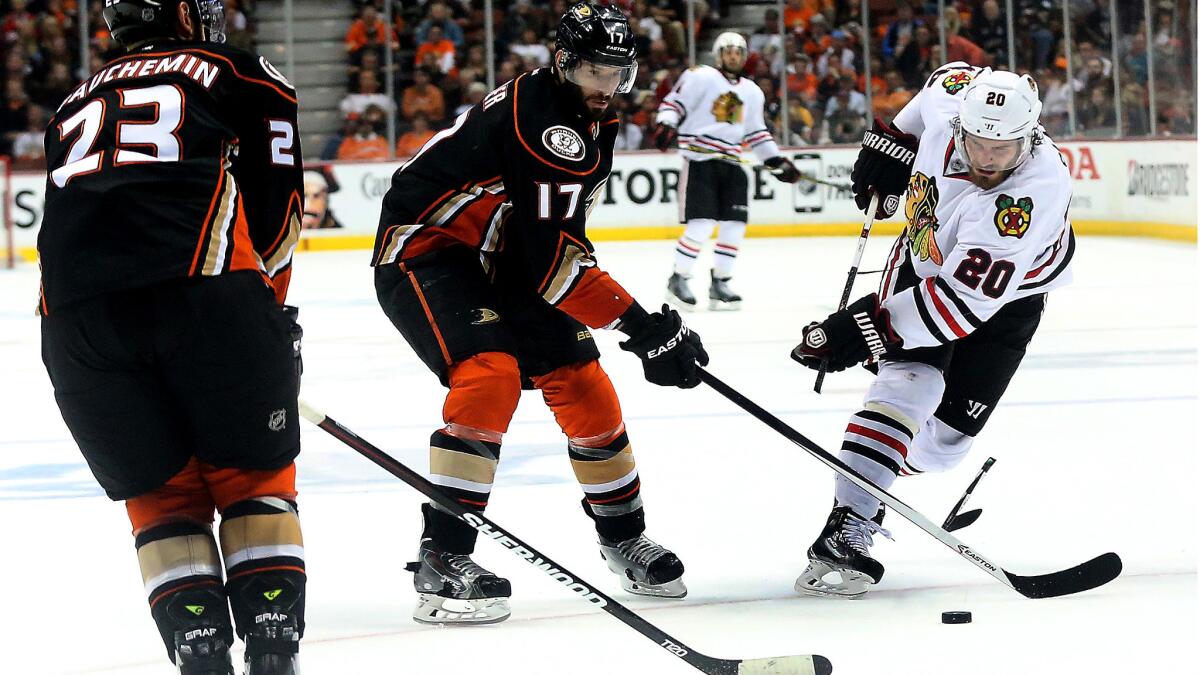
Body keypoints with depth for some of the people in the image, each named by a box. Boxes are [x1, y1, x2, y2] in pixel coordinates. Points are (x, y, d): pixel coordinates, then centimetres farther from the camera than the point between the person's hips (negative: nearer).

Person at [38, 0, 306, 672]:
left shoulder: (79, 101, 33)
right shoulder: (245, 76, 20)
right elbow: (276, 200, 14)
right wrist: (270, 314, 26)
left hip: (74, 313, 3)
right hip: (206, 286, -3)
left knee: (162, 492, 17)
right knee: (255, 477, 14)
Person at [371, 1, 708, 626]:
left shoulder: (594, 125, 4)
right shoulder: (536, 117, -27)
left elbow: (564, 237, 19)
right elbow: (550, 259, -31)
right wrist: (641, 326, -30)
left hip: (501, 264, 9)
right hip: (424, 251, -9)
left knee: (583, 383, 4)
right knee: (490, 375, -29)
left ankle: (624, 538, 25)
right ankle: (442, 561, -29)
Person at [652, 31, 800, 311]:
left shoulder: (752, 92, 17)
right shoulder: (700, 77, -3)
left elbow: (756, 132, 24)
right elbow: (674, 102, -5)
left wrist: (776, 160, 17)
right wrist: (665, 125, -24)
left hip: (731, 164, 7)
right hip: (700, 160, -6)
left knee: (735, 226, 0)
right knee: (701, 224, -14)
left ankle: (719, 283, 12)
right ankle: (678, 280, -1)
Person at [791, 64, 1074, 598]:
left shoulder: (1034, 193, -40)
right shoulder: (952, 97, -27)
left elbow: (965, 299, -40)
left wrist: (869, 329, -44)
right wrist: (889, 143, 2)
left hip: (1008, 294, -2)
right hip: (924, 253, 3)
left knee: (948, 431, -4)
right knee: (907, 384, -19)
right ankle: (844, 536, -26)